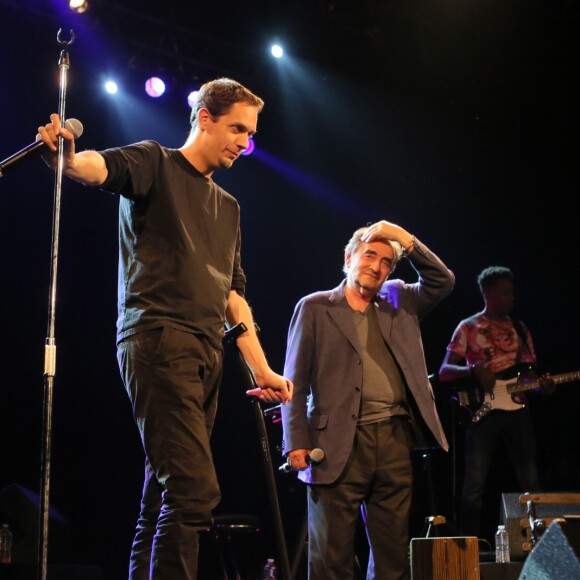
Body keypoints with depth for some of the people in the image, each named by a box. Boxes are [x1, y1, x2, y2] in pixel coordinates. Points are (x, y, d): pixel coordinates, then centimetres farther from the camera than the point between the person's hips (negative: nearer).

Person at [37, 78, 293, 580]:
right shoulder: (155, 163, 4)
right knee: (194, 489, -19)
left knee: (164, 496, 7)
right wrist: (69, 159, -42)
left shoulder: (228, 207, 26)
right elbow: (101, 167, -18)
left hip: (207, 352, 8)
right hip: (158, 342, -8)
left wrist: (261, 369, 18)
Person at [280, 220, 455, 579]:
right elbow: (296, 381, 1)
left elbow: (443, 282, 10)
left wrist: (408, 242, 1)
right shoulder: (315, 307, 6)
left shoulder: (399, 302, 18)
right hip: (340, 444, -4)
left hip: (395, 441, 4)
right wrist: (297, 442, -8)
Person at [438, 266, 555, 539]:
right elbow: (444, 371, -2)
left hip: (517, 410, 4)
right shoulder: (468, 328, 2)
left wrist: (542, 384, -6)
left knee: (531, 481, 4)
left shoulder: (520, 329, 15)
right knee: (475, 485, -8)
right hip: (483, 411, -4)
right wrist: (474, 370, -21)